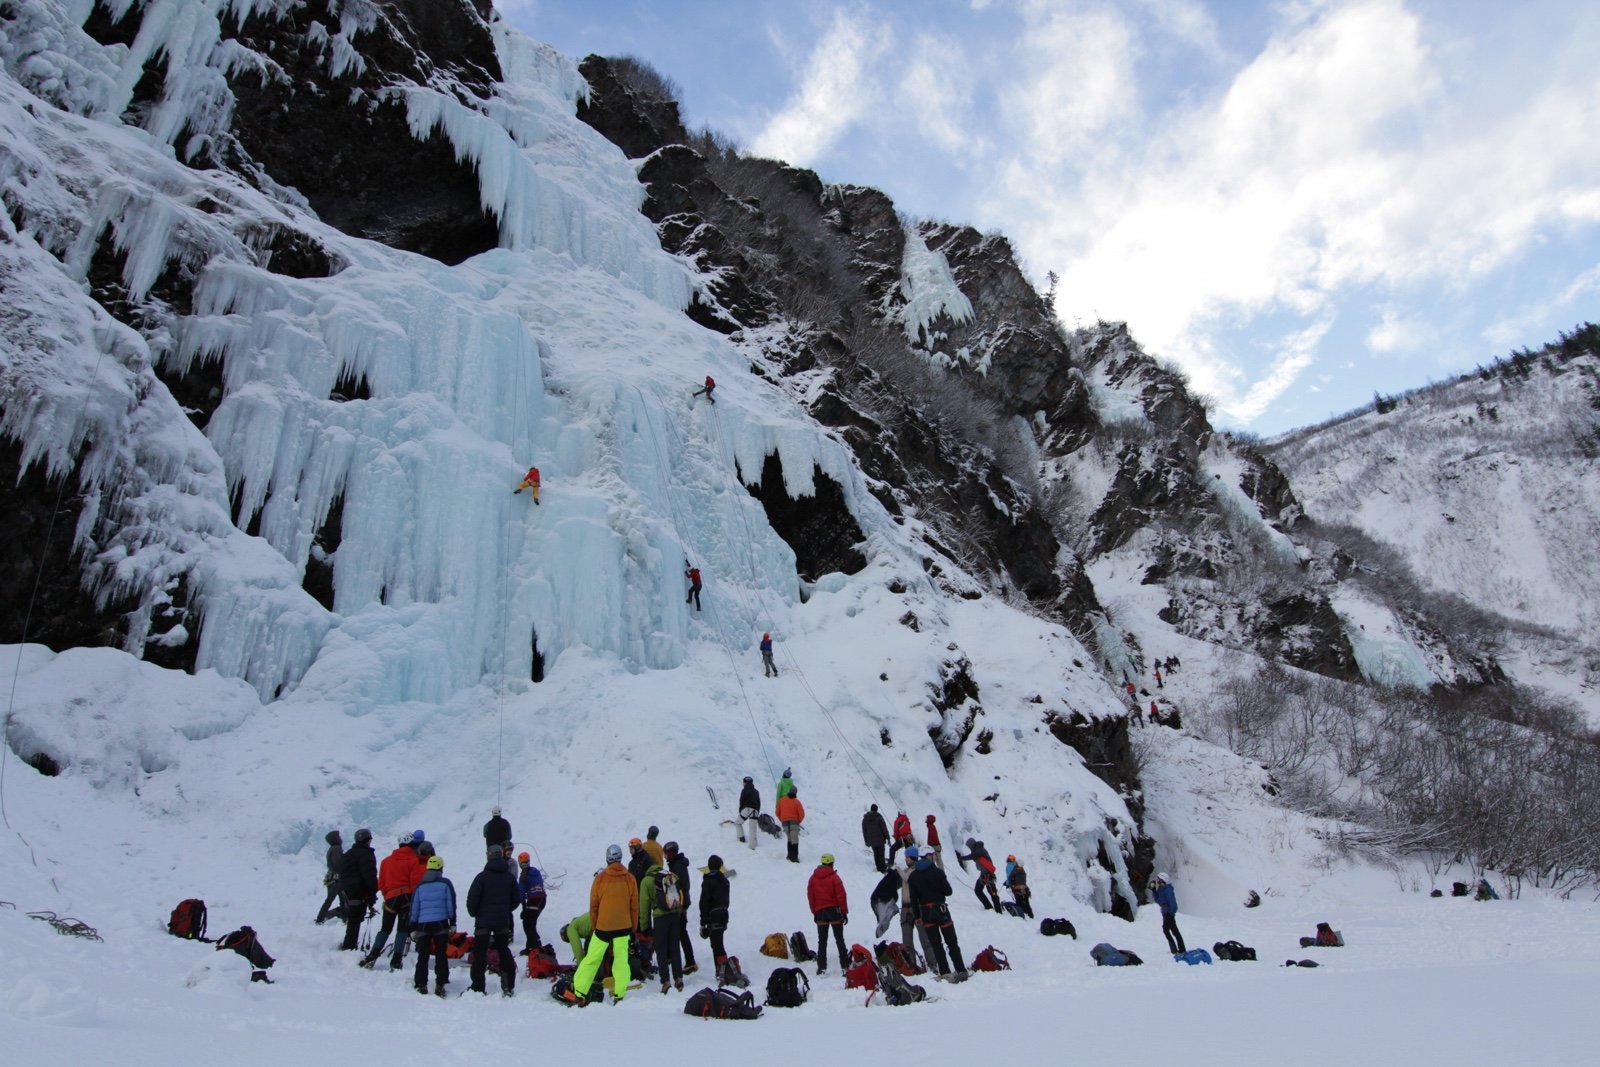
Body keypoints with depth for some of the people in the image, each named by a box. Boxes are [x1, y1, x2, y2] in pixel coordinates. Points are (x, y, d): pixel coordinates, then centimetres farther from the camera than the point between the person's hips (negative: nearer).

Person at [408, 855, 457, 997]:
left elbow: (414, 908, 8)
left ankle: (421, 985, 5)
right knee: (441, 955, 3)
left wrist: (413, 928, 13)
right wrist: (452, 923, 6)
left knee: (422, 956, 8)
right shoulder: (445, 884, 2)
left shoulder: (420, 885, 7)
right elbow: (451, 905, 1)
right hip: (441, 924, -1)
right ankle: (440, 985, -1)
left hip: (423, 924, 2)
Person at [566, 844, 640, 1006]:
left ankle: (578, 993, 8)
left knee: (591, 959, 8)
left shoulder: (600, 878, -4)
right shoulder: (629, 878, -2)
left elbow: (593, 905, 2)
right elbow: (634, 905, 4)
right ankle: (620, 995, 3)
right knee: (621, 960, 6)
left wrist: (593, 925, 14)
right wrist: (634, 926, 14)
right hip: (623, 926, 1)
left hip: (603, 926, 0)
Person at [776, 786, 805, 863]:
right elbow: (802, 814, -7)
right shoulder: (796, 802, -5)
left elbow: (778, 812, 9)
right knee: (794, 840, -6)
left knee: (789, 839, 19)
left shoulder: (782, 800, 5)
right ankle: (794, 857, -17)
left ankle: (790, 855, 16)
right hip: (794, 822, -3)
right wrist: (798, 821, 11)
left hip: (785, 822, 4)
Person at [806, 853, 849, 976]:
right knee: (839, 940, 3)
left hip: (820, 912, 3)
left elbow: (810, 897, 7)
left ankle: (821, 967, 1)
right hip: (834, 910, -3)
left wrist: (814, 912, 14)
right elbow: (841, 896, -9)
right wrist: (845, 912, -2)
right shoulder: (834, 878, -8)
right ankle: (845, 965, 0)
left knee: (822, 941, 7)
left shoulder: (813, 878, 4)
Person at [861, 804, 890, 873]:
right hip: (880, 839, -4)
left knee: (876, 854, 16)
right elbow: (884, 828, -8)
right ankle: (883, 869, -2)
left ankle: (879, 867, 20)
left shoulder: (865, 819, 3)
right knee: (881, 854, 1)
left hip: (871, 840, 4)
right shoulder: (878, 817, -10)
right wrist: (887, 838, 0)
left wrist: (866, 840, 17)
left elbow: (864, 831, 9)